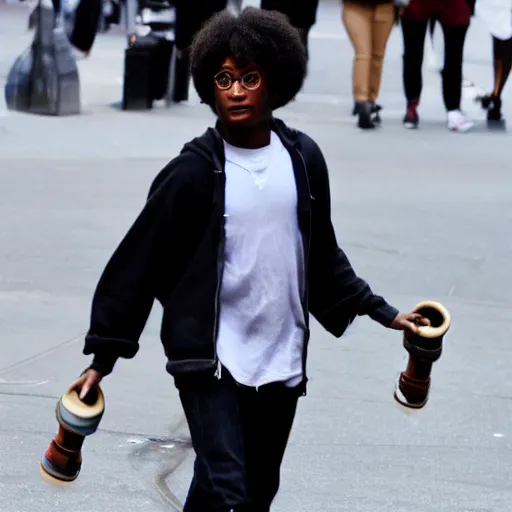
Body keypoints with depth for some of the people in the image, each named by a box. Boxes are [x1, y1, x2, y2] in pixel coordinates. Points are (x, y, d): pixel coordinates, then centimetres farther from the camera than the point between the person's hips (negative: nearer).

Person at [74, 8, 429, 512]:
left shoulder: (303, 159, 4)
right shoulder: (194, 172, -9)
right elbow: (138, 263, -4)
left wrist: (381, 313, 18)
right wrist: (103, 355, -5)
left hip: (282, 361, 5)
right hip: (210, 360, -5)